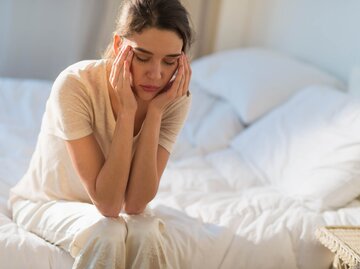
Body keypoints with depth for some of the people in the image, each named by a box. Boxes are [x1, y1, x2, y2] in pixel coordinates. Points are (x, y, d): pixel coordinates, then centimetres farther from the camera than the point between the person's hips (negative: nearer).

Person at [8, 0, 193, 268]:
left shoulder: (175, 98, -19)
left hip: (106, 204, 3)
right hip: (46, 203, -2)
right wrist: (127, 109, -37)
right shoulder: (75, 85, -30)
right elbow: (108, 204, -32)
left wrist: (155, 110, -31)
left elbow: (134, 203, -24)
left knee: (146, 234, -31)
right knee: (107, 234, -33)